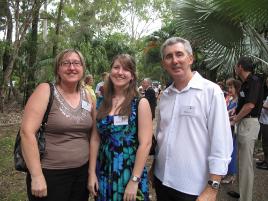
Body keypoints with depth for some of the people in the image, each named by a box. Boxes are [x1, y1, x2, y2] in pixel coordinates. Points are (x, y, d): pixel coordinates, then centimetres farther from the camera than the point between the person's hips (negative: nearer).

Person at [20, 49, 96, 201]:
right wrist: (36, 176, -18)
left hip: (82, 172, 5)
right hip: (50, 174, -4)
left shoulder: (88, 96, 3)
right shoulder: (46, 91, -11)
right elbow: (27, 132, -17)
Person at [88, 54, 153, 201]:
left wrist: (134, 180, -16)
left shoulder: (140, 103, -9)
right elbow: (95, 139, 4)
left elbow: (145, 143, -13)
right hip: (103, 173, 3)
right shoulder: (102, 103, 2)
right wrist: (92, 173, 0)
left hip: (130, 174, -3)